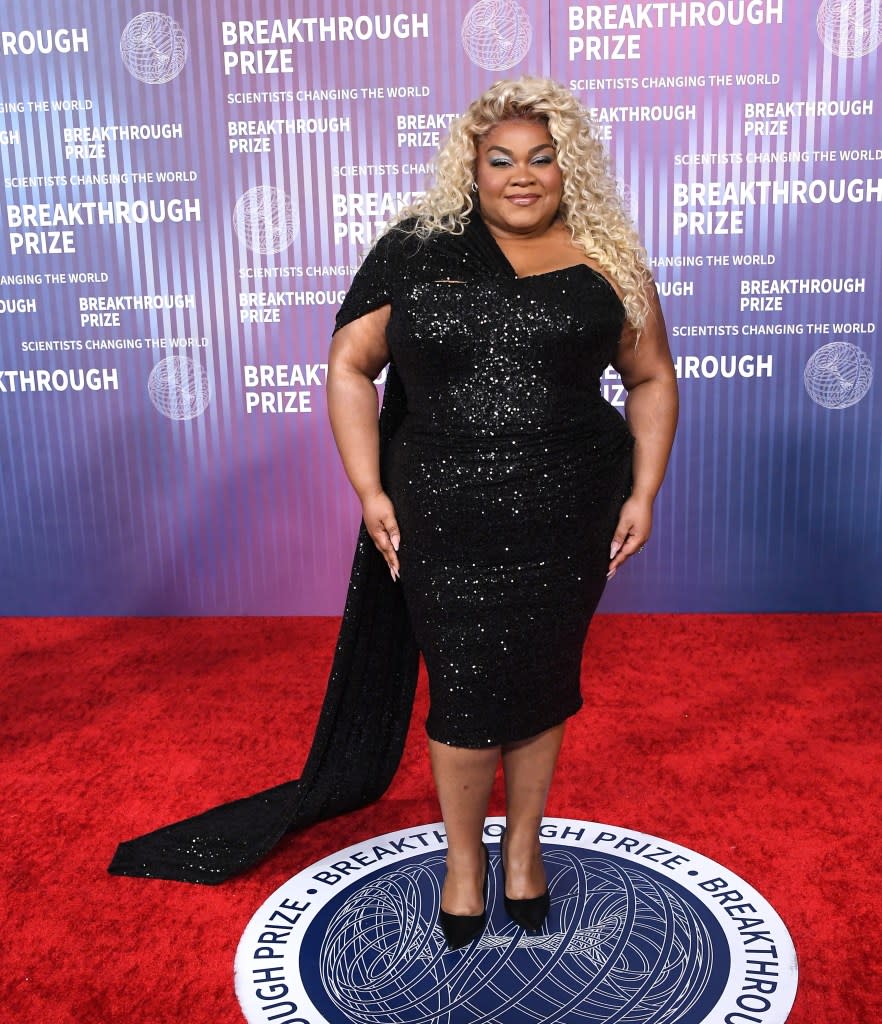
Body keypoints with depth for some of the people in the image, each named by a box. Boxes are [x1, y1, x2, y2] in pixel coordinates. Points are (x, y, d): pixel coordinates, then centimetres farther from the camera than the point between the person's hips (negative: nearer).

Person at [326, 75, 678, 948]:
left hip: (569, 521, 2)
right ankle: (464, 855, 33)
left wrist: (643, 493, 3)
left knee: (543, 684, 14)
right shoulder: (415, 249, 2)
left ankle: (524, 843, 39)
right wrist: (369, 490, -5)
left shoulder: (605, 263, 6)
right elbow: (349, 365, 2)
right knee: (465, 694, 5)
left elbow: (651, 378, 12)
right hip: (445, 525, -1)